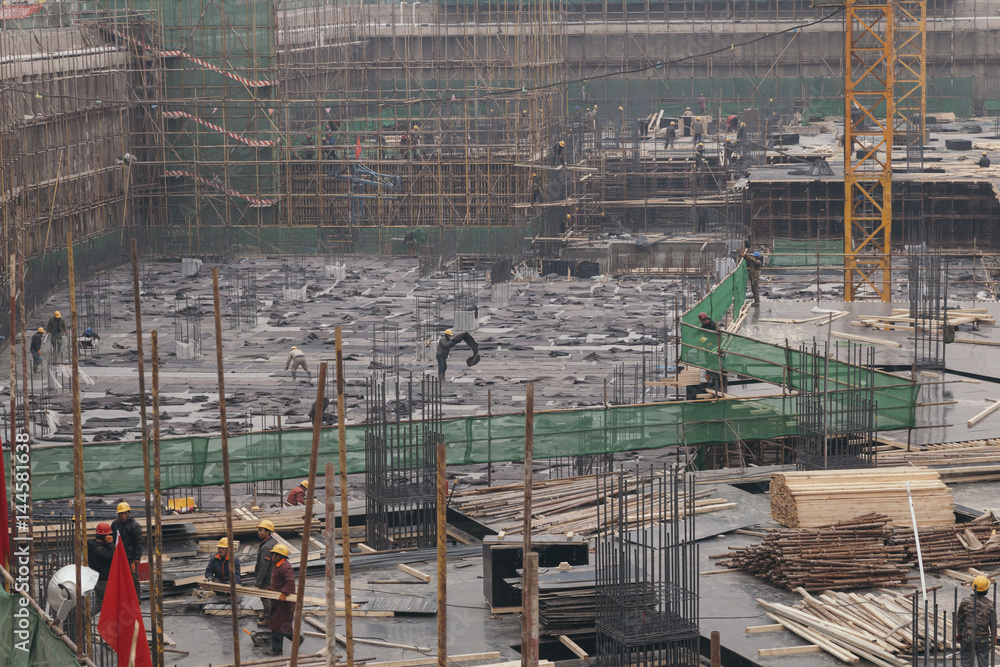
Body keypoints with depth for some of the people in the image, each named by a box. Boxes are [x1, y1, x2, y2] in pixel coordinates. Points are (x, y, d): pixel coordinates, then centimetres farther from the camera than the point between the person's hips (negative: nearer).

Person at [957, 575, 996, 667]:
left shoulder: (965, 602, -7)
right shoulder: (990, 604, -8)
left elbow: (959, 620, -1)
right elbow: (993, 624, -4)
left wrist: (958, 634, 12)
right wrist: (992, 642, 6)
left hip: (967, 639, 0)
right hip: (983, 640, 0)